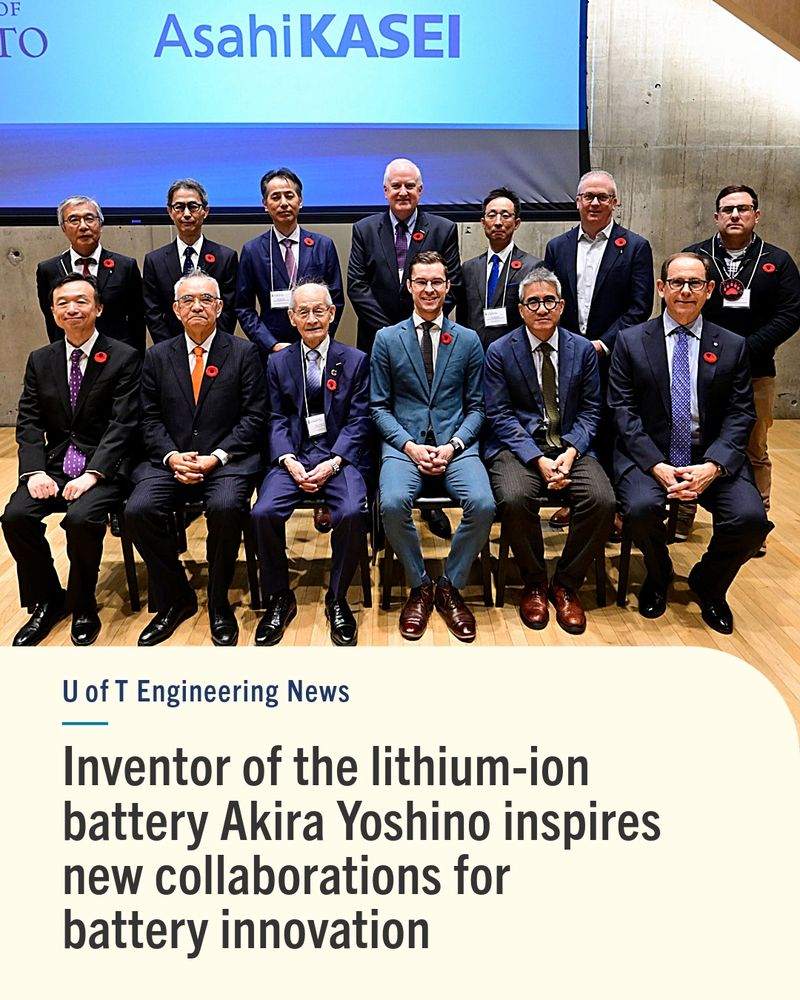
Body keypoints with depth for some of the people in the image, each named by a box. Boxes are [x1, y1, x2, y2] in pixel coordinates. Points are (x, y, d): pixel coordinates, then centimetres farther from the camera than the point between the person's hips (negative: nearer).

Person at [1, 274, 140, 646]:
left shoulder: (123, 358, -4)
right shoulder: (40, 360, 11)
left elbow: (122, 424, -10)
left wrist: (92, 474, -21)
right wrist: (35, 470, -10)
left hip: (104, 467, -4)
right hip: (55, 464, 5)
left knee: (81, 518, -30)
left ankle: (83, 605, -4)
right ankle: (46, 601, 5)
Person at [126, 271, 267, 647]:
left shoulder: (244, 353, 5)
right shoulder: (157, 357, 13)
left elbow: (253, 416, -2)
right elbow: (150, 419, 9)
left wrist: (215, 457, -13)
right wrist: (172, 456, -10)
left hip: (227, 459, -3)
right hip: (170, 459, 3)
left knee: (226, 508, -33)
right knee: (138, 509, -23)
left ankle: (219, 605, -9)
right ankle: (175, 599, -2)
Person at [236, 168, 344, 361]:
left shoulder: (323, 246, 4)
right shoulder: (252, 251, 3)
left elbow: (336, 301, 5)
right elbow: (244, 309, 3)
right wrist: (272, 345, -8)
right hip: (270, 352, 0)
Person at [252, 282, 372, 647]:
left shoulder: (355, 360, 7)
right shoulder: (278, 363, 13)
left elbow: (358, 421, 1)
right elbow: (277, 421, 8)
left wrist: (333, 463, -13)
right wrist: (289, 461, -10)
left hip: (340, 456, -2)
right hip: (293, 456, 2)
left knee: (352, 513, -30)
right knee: (263, 513, -24)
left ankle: (337, 599, -6)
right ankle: (279, 599, -2)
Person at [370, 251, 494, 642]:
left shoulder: (468, 340, 11)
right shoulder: (387, 339, 8)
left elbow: (475, 406, 10)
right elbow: (379, 406, 6)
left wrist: (452, 445, -8)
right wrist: (409, 446, -10)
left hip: (456, 444, 1)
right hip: (403, 443, -1)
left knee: (483, 504, -28)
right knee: (393, 504, -31)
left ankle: (450, 587, -2)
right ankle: (419, 587, -4)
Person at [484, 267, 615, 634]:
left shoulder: (583, 349, 8)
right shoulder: (500, 351, 1)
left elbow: (589, 411, 8)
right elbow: (499, 416, -4)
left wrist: (571, 452, -12)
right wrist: (537, 459, -17)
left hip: (570, 445, 2)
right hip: (517, 445, -2)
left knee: (603, 501, -25)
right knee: (515, 499, -33)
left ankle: (566, 585, -2)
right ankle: (534, 585, -6)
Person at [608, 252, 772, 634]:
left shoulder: (733, 347, 7)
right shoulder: (631, 341, 3)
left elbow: (740, 415, 2)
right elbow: (623, 411, -4)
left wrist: (713, 466, -16)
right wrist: (657, 466, -16)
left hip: (713, 457, 2)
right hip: (648, 455, -1)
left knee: (751, 518, -23)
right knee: (641, 509, -31)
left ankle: (708, 585, 11)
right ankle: (658, 577, 6)